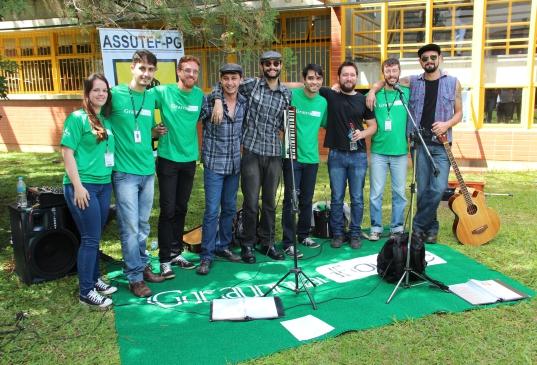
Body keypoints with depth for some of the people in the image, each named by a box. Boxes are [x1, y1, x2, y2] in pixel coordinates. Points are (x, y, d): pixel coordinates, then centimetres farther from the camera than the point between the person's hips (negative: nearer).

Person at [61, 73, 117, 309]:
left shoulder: (107, 119, 11)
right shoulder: (77, 118, -8)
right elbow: (67, 152, -12)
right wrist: (78, 185, -16)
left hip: (104, 184, 6)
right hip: (83, 185, -6)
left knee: (95, 237, 15)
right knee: (90, 239, -3)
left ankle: (94, 279, 30)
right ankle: (86, 292, 9)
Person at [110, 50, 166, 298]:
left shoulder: (153, 96, 8)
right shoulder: (115, 94, -8)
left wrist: (157, 132, 0)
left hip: (147, 170, 5)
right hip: (124, 172, -5)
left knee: (143, 226, 16)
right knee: (130, 227, 0)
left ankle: (142, 265, 31)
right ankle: (135, 277, 12)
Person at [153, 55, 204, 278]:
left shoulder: (199, 95, 4)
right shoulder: (163, 92, -8)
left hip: (189, 159, 4)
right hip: (168, 159, -4)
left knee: (181, 209, 13)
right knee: (168, 210, -2)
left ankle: (176, 252, 26)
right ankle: (165, 259, 8)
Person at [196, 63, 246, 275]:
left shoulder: (244, 103, 3)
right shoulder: (209, 102, -11)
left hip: (235, 164, 5)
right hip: (214, 164, -5)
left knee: (230, 208, 13)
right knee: (212, 210, -5)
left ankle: (223, 246, 29)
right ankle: (206, 255, 6)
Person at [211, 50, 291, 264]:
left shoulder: (286, 94, 9)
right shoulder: (251, 84, 0)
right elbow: (220, 86, 6)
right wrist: (218, 101, -12)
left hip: (274, 153, 3)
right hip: (252, 152, -3)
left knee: (270, 202, 11)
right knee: (251, 202, -1)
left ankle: (267, 243, 26)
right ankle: (247, 244, 16)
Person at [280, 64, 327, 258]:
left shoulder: (323, 102, 6)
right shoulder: (292, 95, -8)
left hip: (312, 157, 5)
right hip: (292, 156, -4)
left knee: (307, 200, 14)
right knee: (290, 200, -3)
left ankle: (304, 235, 30)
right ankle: (288, 243, 5)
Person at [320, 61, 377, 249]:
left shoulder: (363, 100, 6)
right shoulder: (330, 95, 2)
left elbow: (373, 126, 9)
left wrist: (362, 133, -9)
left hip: (358, 156, 1)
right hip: (336, 155, 0)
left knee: (357, 198, 5)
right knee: (337, 198, 6)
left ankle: (355, 234, 19)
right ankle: (338, 233, 19)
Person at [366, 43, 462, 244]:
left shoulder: (453, 82, 6)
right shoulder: (412, 82, 7)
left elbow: (459, 113, 10)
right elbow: (384, 81, 15)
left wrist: (447, 124, -10)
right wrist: (372, 90, -6)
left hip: (441, 143, 0)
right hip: (419, 142, 1)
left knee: (438, 187, -10)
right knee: (423, 188, 3)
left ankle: (419, 225, 6)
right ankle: (430, 227, 20)